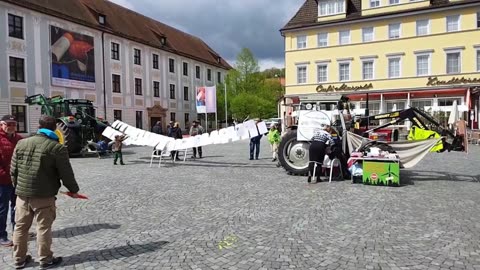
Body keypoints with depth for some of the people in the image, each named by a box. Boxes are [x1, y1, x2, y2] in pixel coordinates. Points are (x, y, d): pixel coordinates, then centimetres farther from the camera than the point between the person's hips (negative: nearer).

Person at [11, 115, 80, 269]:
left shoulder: (21, 143, 5)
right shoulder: (57, 148, -11)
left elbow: (13, 170, 9)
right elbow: (66, 174, -9)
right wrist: (73, 190, 5)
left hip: (22, 193, 5)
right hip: (44, 195, -5)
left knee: (20, 227, 16)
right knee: (44, 228, 5)